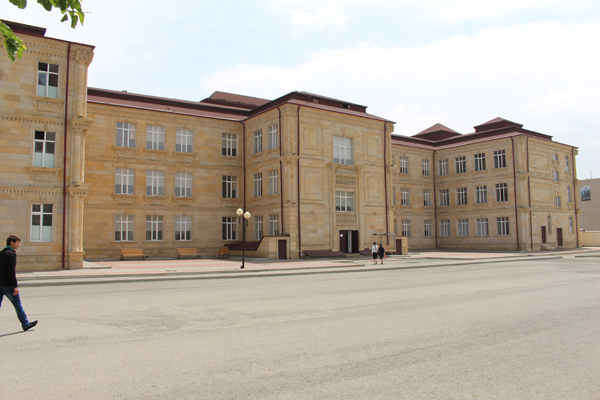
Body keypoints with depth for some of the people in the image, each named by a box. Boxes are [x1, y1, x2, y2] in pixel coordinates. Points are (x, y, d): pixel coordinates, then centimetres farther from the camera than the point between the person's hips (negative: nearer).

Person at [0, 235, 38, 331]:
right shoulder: (11, 254, -13)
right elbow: (12, 271, -19)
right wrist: (15, 286, -18)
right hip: (8, 285, -8)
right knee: (18, 304, 4)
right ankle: (25, 324, 15)